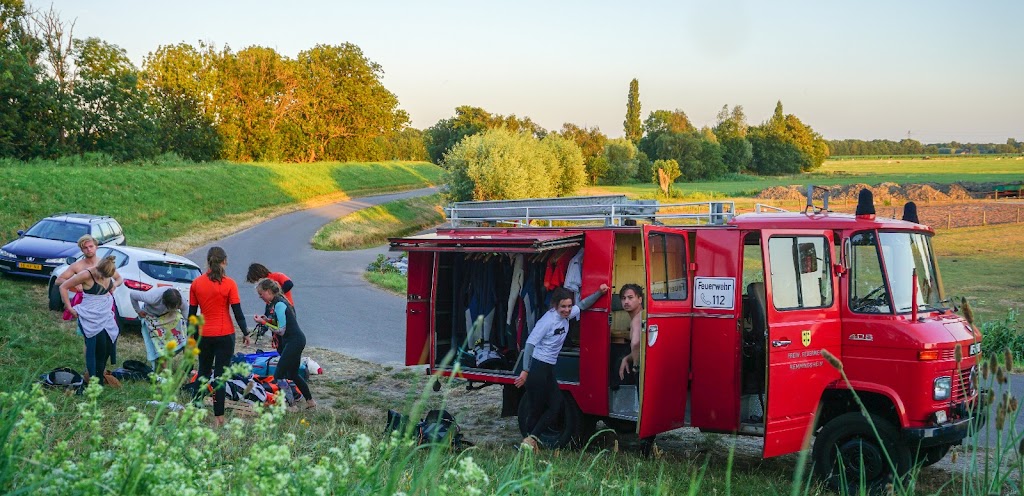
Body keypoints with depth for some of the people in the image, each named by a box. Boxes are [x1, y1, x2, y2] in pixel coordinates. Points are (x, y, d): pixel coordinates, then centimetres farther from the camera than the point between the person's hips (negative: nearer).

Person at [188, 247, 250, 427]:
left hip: (204, 335, 3)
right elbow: (237, 311, -8)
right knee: (220, 375, 1)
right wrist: (245, 333, 2)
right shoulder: (229, 284, -10)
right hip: (225, 335, -3)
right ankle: (218, 417, 1)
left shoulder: (196, 283, 0)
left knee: (203, 372, 20)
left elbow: (191, 313, 5)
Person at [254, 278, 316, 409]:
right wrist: (267, 320, 3)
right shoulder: (275, 303, 11)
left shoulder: (279, 304, -18)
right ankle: (310, 401, 29)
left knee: (279, 375, -11)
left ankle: (291, 404, -6)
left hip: (294, 341, -10)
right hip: (295, 340, 10)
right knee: (293, 374, 20)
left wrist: (264, 322, -14)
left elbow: (281, 331, -19)